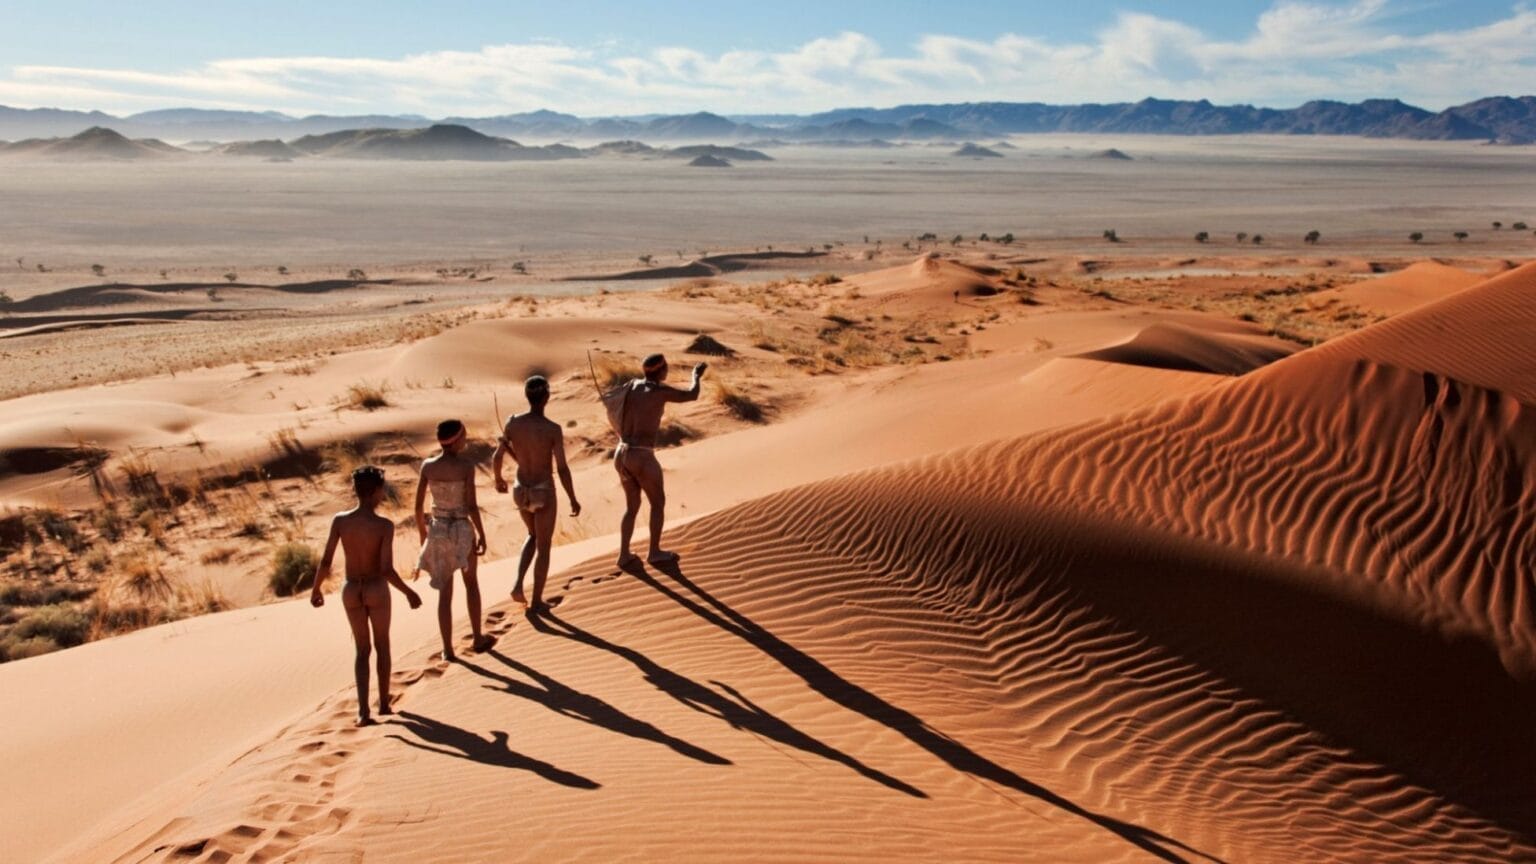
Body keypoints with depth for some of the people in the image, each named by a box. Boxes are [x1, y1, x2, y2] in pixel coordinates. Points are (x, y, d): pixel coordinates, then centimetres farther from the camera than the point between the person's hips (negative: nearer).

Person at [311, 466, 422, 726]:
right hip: (377, 589, -2)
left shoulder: (340, 521, -11)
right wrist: (408, 593, -9)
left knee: (362, 649, 15)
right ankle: (384, 703, 28)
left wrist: (315, 589, 8)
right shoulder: (384, 525, -19)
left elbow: (326, 562, -8)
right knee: (382, 646, 19)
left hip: (352, 590, 2)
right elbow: (387, 570, -22)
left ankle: (363, 710, 4)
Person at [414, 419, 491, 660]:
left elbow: (419, 505, -1)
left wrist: (423, 533, 13)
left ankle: (447, 649, 15)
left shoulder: (427, 466, -5)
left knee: (445, 592, 12)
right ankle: (478, 638, 28)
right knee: (471, 582, 21)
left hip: (438, 531, 3)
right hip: (462, 530, -3)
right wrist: (481, 534, -4)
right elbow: (472, 506, -15)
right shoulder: (466, 466, -15)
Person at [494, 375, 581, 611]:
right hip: (544, 494, -4)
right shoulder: (554, 429, -22)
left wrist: (498, 479, 21)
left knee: (534, 536, 30)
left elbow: (497, 457, -1)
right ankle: (537, 601, 24)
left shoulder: (512, 423, -10)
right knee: (544, 546, 15)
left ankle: (518, 584, 16)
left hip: (520, 491, 4)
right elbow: (562, 469, -20)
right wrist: (573, 500, -6)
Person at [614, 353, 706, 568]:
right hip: (643, 458, -7)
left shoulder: (631, 385, 7)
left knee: (632, 506, 23)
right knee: (658, 503, 16)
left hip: (621, 455, 7)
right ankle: (654, 552, 26)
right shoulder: (661, 390, -12)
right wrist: (697, 375, 20)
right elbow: (692, 395, 2)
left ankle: (624, 555, 22)